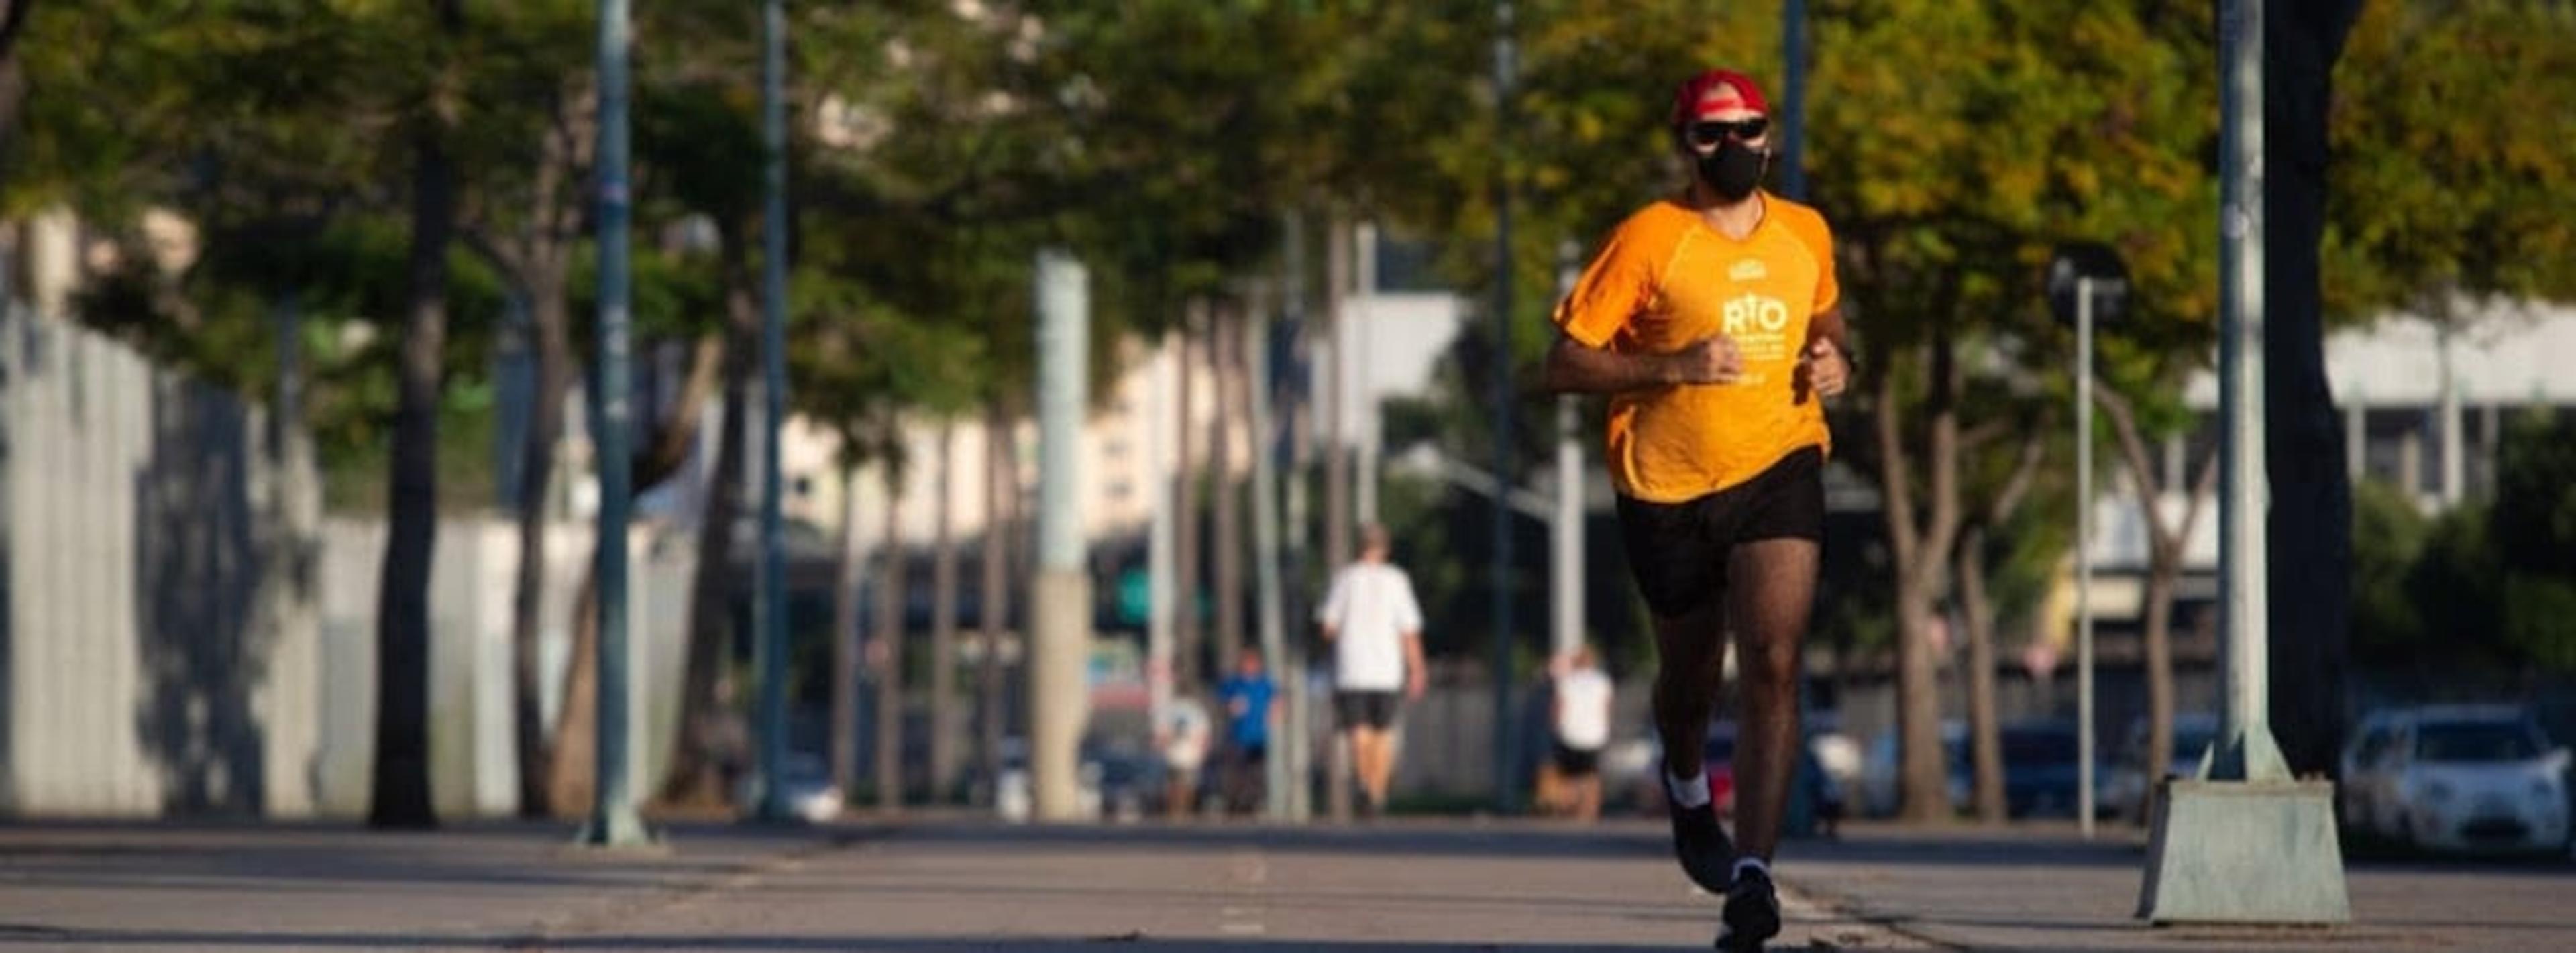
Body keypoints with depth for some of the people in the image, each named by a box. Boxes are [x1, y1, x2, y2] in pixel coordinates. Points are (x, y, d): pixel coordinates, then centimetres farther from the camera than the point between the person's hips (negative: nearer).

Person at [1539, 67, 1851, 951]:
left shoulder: (1805, 235, 4)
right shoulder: (1648, 240, -11)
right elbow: (1565, 364, -12)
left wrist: (1833, 361, 3)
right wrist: (1675, 366, -24)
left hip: (1778, 468, 1)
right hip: (1668, 486, -1)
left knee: (1773, 665, -17)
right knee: (1692, 674, 15)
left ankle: (1752, 873, -21)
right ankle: (1685, 785, 51)